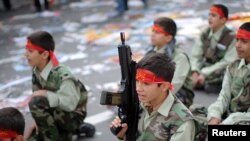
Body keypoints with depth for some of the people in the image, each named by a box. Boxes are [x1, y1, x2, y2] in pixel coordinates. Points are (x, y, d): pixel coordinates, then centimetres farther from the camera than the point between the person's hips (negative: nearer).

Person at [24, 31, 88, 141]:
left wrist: (47, 94, -29)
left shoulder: (62, 75, -29)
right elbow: (36, 95, 1)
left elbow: (71, 103, -32)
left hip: (73, 117, -8)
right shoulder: (36, 71, -5)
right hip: (57, 113, 8)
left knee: (36, 103, -31)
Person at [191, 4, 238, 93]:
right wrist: (195, 72, -16)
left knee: (209, 87, -31)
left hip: (221, 77, -5)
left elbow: (228, 63, -17)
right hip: (204, 72, 5)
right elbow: (195, 55, 4)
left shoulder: (231, 38, -12)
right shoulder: (205, 34, 6)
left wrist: (205, 73, -21)